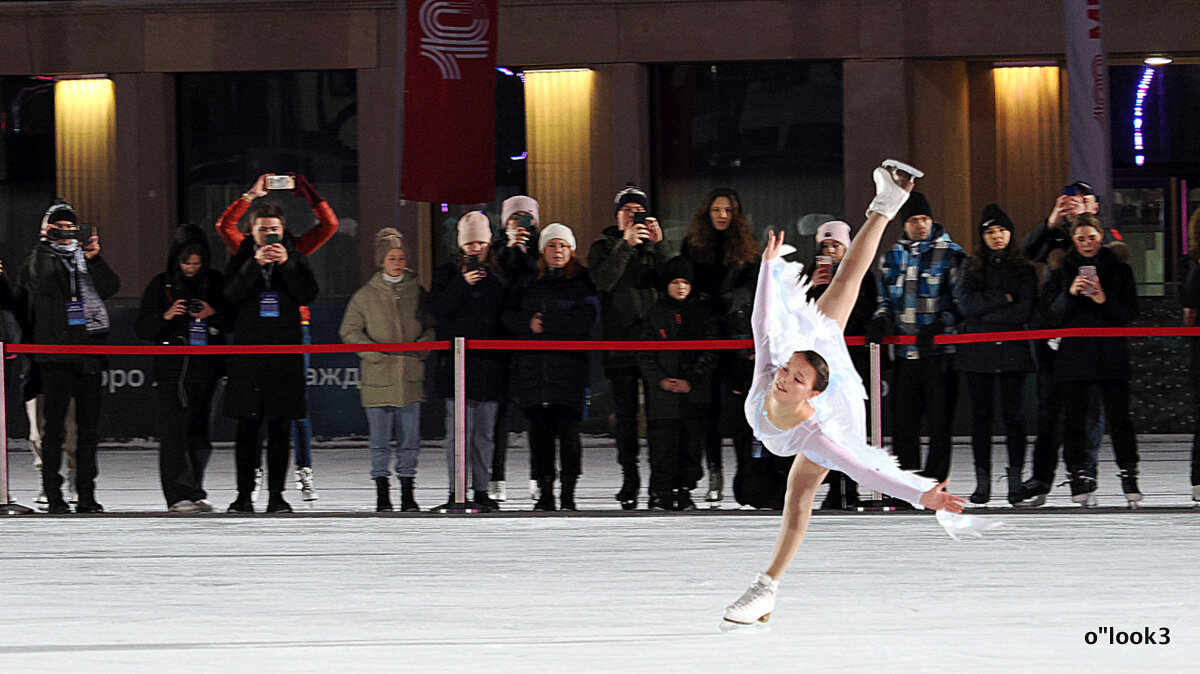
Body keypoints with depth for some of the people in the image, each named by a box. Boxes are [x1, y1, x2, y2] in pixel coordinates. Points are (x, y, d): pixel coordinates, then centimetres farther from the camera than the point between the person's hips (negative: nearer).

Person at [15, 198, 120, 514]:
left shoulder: (87, 257, 15)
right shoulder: (39, 259, 8)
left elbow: (110, 287, 0)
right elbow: (40, 283, -13)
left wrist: (94, 259, -14)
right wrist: (46, 243, -15)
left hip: (89, 351, 3)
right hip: (55, 355, -3)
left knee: (88, 426, 4)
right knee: (55, 425, -8)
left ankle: (87, 494, 8)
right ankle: (53, 495, -7)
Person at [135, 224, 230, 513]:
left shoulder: (216, 283, 8)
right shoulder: (160, 285, 4)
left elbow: (233, 322, 9)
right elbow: (143, 328, 3)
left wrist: (213, 314, -11)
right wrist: (166, 316, -14)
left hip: (207, 367, 2)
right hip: (173, 367, -2)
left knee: (200, 431, 4)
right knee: (174, 430, -11)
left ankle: (194, 492, 14)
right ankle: (180, 495, -14)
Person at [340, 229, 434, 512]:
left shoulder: (417, 293, 8)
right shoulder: (366, 295, 4)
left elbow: (431, 327, 16)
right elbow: (349, 331, 5)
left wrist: (422, 346, -4)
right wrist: (373, 351, -8)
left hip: (410, 377, 1)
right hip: (379, 379, -1)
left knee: (409, 437, 3)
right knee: (380, 440, 1)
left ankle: (408, 490, 11)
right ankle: (382, 492, 8)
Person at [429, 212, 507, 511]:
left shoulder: (498, 275, 14)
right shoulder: (447, 273, 6)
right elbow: (437, 309, -7)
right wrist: (463, 283, -16)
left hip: (491, 361, 3)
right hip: (458, 363, -3)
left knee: (485, 431, 6)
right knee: (459, 430, -8)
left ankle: (481, 489, 11)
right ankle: (457, 491, -6)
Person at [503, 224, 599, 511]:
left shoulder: (583, 281, 6)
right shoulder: (527, 283, 17)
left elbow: (589, 316, -8)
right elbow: (508, 316, 10)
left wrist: (545, 322, -9)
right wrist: (530, 323, -12)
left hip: (570, 366, -3)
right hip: (533, 366, 3)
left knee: (568, 429, -8)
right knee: (539, 430, 1)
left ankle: (568, 492, -3)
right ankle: (544, 492, 4)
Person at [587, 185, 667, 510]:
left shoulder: (654, 246, 14)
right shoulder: (604, 246, 10)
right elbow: (604, 281, -10)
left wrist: (658, 244, -12)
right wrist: (626, 245, -17)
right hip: (620, 342, -1)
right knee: (625, 412, -2)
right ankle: (629, 478, 4)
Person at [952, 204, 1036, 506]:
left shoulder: (1024, 269, 7)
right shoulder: (972, 267, 11)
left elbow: (1024, 311, -5)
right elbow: (965, 303, -4)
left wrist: (985, 314, -9)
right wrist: (1003, 299, -10)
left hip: (1012, 349, -1)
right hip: (978, 351, 1)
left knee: (1013, 413, -5)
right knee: (981, 414, 1)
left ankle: (1016, 479, -3)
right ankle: (982, 480, 4)